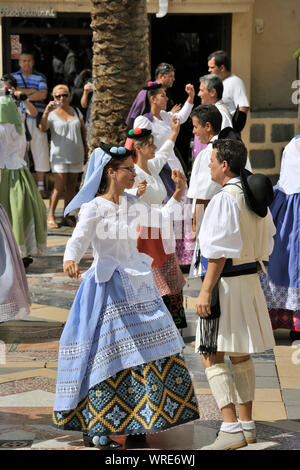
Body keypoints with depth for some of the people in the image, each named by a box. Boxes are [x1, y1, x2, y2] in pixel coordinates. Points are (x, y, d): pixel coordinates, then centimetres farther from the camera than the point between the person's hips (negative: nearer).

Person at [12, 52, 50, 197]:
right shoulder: (13, 77, 10)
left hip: (37, 120, 0)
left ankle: (41, 186, 7)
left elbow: (43, 95, -7)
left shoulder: (40, 77, 9)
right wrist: (32, 91, -9)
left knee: (40, 152, 0)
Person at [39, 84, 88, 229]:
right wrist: (46, 112, -31)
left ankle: (66, 217, 13)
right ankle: (50, 216, -5)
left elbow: (83, 128, 23)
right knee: (59, 186, -12)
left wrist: (85, 143, 15)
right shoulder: (52, 113, -1)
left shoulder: (76, 111, 11)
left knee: (71, 186, 6)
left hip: (76, 154, 4)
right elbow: (43, 127, -19)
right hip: (59, 154, -4)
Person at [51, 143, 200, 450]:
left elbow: (160, 220, 20)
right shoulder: (93, 208, -12)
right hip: (108, 288, -7)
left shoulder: (131, 204, 9)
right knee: (108, 354, -6)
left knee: (150, 355, 8)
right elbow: (78, 239, -25)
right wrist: (70, 260, -45)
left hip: (138, 287, 8)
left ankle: (135, 424, 20)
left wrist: (178, 193, 8)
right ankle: (93, 427, 6)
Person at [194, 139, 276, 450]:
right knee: (240, 354, 17)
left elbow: (220, 251, -23)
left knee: (211, 355, -5)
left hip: (226, 282, -9)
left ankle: (231, 430, -11)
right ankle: (246, 424, 24)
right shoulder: (256, 196, 9)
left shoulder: (225, 199, -18)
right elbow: (265, 244, 16)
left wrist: (206, 291, -21)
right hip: (251, 277, 9)